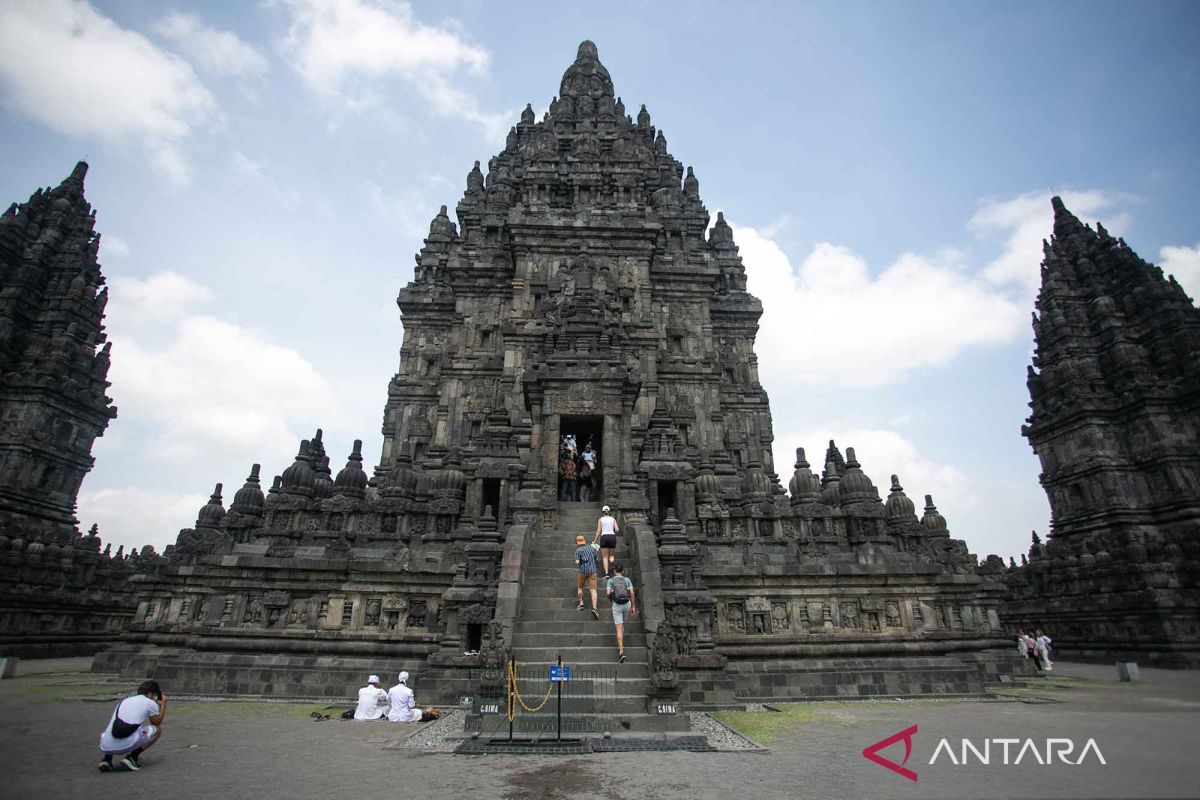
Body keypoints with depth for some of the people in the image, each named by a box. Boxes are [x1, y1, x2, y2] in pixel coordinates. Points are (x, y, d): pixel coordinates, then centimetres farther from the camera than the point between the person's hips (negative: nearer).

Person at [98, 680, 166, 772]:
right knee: (157, 729, 16)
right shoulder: (151, 703, 7)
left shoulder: (124, 701, 25)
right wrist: (163, 705, 34)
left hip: (106, 747, 6)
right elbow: (157, 722, 22)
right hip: (127, 746, -6)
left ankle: (106, 760, 17)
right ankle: (132, 757, 4)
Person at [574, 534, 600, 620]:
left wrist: (577, 563, 12)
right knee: (593, 590, -3)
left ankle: (581, 603, 14)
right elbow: (596, 559, 16)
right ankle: (594, 608, -18)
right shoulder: (592, 548, 12)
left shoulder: (578, 550, 0)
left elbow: (577, 562, -10)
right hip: (592, 571, 2)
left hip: (583, 571, -2)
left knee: (580, 587, 23)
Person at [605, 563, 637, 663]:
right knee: (622, 624, 28)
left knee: (619, 628, -5)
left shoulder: (611, 580, 0)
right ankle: (621, 644, 30)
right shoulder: (627, 580, 3)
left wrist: (607, 592, 12)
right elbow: (632, 593, -5)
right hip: (627, 604, 2)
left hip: (616, 605, -2)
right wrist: (633, 607, -1)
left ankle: (621, 652, -18)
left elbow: (608, 593, -12)